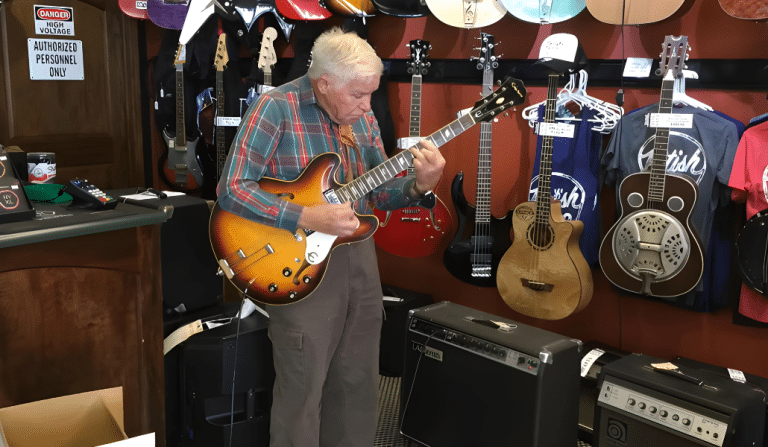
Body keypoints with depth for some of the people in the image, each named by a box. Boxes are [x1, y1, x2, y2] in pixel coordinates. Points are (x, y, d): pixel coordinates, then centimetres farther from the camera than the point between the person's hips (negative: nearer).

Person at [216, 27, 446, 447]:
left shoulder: (362, 117, 4)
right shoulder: (276, 108, -15)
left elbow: (376, 190, 8)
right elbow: (232, 190, -20)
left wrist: (418, 185, -12)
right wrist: (306, 217, -25)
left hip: (359, 257, 6)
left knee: (359, 381, 17)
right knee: (302, 391, 4)